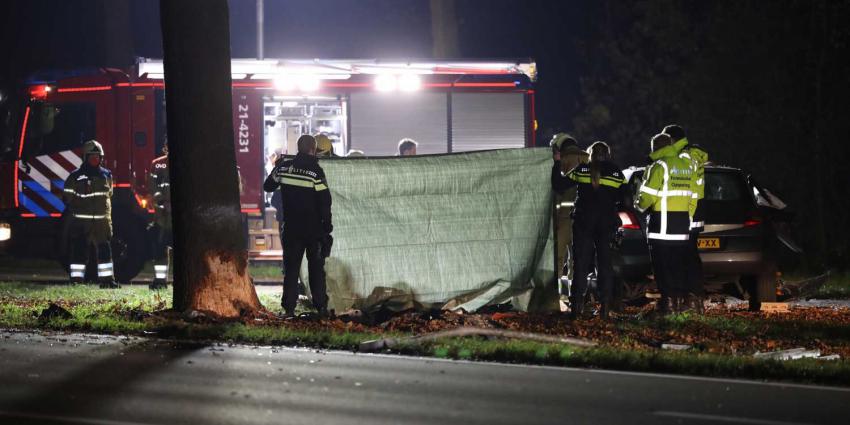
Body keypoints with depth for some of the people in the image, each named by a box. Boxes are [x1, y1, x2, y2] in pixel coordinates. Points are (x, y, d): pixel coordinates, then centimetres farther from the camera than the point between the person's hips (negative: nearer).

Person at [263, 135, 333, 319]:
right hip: (313, 228, -3)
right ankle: (321, 307, 4)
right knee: (316, 268, 7)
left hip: (291, 228, 3)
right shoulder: (315, 171, -13)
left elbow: (268, 186, 14)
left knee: (291, 268, 7)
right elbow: (325, 200, -13)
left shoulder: (284, 167, -1)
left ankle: (289, 307, 1)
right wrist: (327, 224, -3)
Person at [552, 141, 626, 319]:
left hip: (583, 223, -1)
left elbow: (559, 185, 3)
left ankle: (577, 305, -3)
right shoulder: (616, 173, 2)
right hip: (607, 223, 1)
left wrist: (557, 164, 13)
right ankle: (605, 306, 2)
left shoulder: (581, 170, -1)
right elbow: (623, 199, 3)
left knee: (581, 264, 4)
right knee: (605, 264, 7)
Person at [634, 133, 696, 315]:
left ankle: (667, 301, -7)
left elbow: (647, 196, -13)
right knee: (678, 265, 12)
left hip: (663, 224, -7)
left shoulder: (659, 167, -11)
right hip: (682, 224, 7)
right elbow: (690, 194, 11)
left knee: (662, 266, -4)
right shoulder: (686, 166, 12)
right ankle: (678, 298, 14)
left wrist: (639, 203, 7)